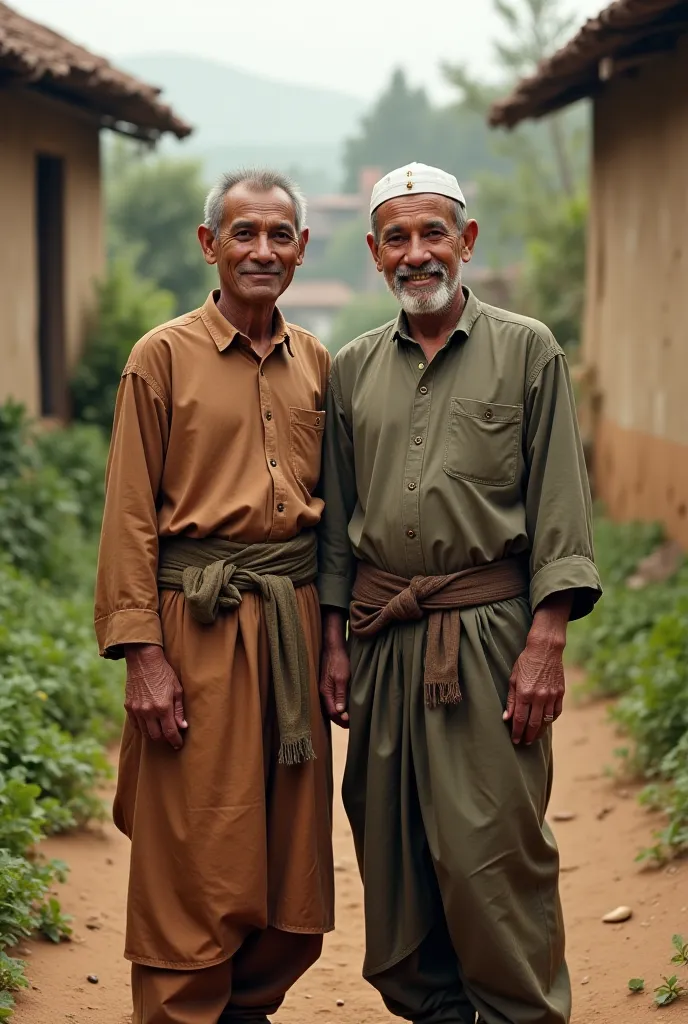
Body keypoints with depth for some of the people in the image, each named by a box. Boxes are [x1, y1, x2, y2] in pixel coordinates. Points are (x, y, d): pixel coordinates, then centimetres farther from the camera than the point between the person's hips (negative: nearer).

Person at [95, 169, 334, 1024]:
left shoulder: (315, 362, 12)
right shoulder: (165, 356, -2)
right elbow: (131, 516, -5)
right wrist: (143, 654, -12)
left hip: (295, 618, 5)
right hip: (199, 622, -5)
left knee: (293, 852, 9)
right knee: (195, 863, -1)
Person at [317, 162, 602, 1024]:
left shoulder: (527, 351, 2)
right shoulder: (353, 369, 12)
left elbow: (560, 508, -3)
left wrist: (546, 643, -10)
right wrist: (334, 643, 9)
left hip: (488, 627, -4)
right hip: (381, 633, 4)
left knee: (492, 846, -6)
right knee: (392, 843, 8)